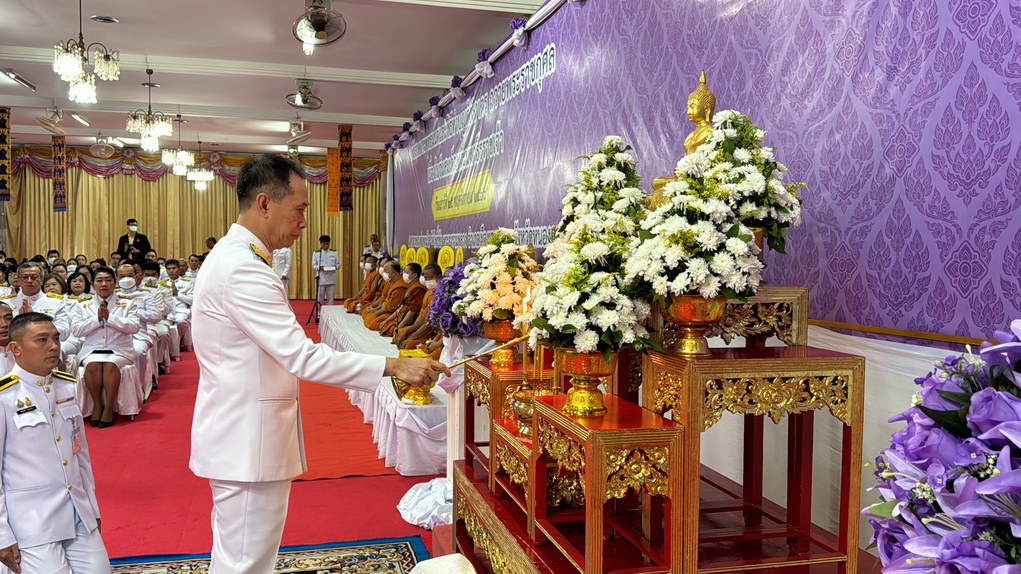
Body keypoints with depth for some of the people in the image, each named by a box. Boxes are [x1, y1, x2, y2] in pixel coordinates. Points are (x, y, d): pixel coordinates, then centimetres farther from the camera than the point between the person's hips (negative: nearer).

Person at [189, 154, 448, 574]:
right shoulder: (243, 271, -24)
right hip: (248, 443, -11)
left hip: (238, 438, 11)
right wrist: (394, 366, -28)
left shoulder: (231, 256, 11)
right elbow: (302, 357, -29)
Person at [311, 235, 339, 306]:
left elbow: (338, 264, 9)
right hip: (321, 279, -1)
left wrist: (335, 266, -14)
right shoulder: (316, 253, 6)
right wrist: (319, 267, -17)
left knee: (330, 298, 4)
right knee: (319, 298, 1)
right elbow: (314, 265, 4)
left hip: (331, 278, 1)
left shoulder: (334, 253, 9)